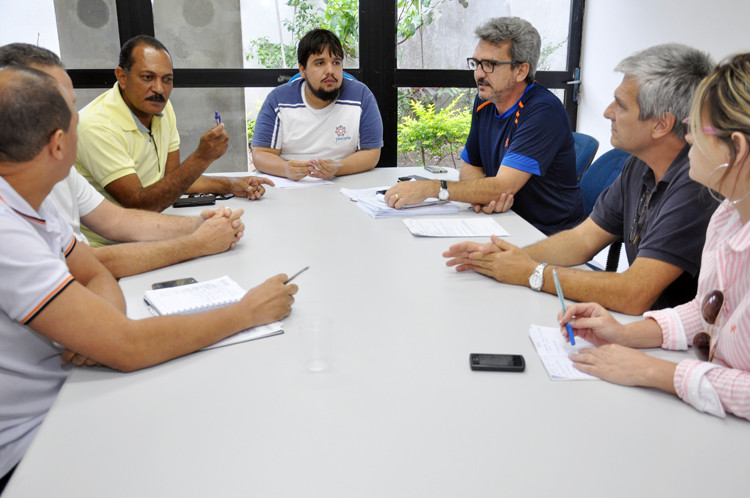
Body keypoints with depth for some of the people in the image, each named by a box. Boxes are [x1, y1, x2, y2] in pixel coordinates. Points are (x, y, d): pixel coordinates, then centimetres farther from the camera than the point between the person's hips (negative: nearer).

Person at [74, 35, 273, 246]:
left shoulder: (162, 107, 3)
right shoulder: (97, 127, -22)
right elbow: (137, 204, -25)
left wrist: (230, 185, -3)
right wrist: (202, 157, -30)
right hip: (103, 248, -7)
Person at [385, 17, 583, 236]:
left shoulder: (544, 112, -19)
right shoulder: (485, 102, 5)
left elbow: (504, 186, -26)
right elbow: (471, 165, 11)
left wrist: (431, 188, -28)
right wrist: (483, 194, -13)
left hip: (549, 235, -6)